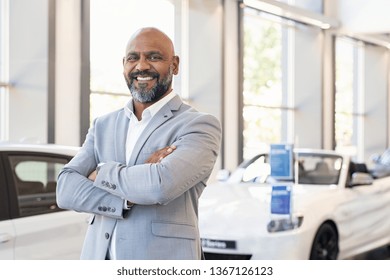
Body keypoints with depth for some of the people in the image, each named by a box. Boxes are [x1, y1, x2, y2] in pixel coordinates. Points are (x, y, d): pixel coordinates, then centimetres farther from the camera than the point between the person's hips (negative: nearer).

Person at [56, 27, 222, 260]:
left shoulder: (199, 126, -6)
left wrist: (101, 173, -6)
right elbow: (66, 191, -2)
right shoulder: (103, 126, 10)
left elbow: (161, 184, -23)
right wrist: (131, 196, -17)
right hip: (99, 263, 4)